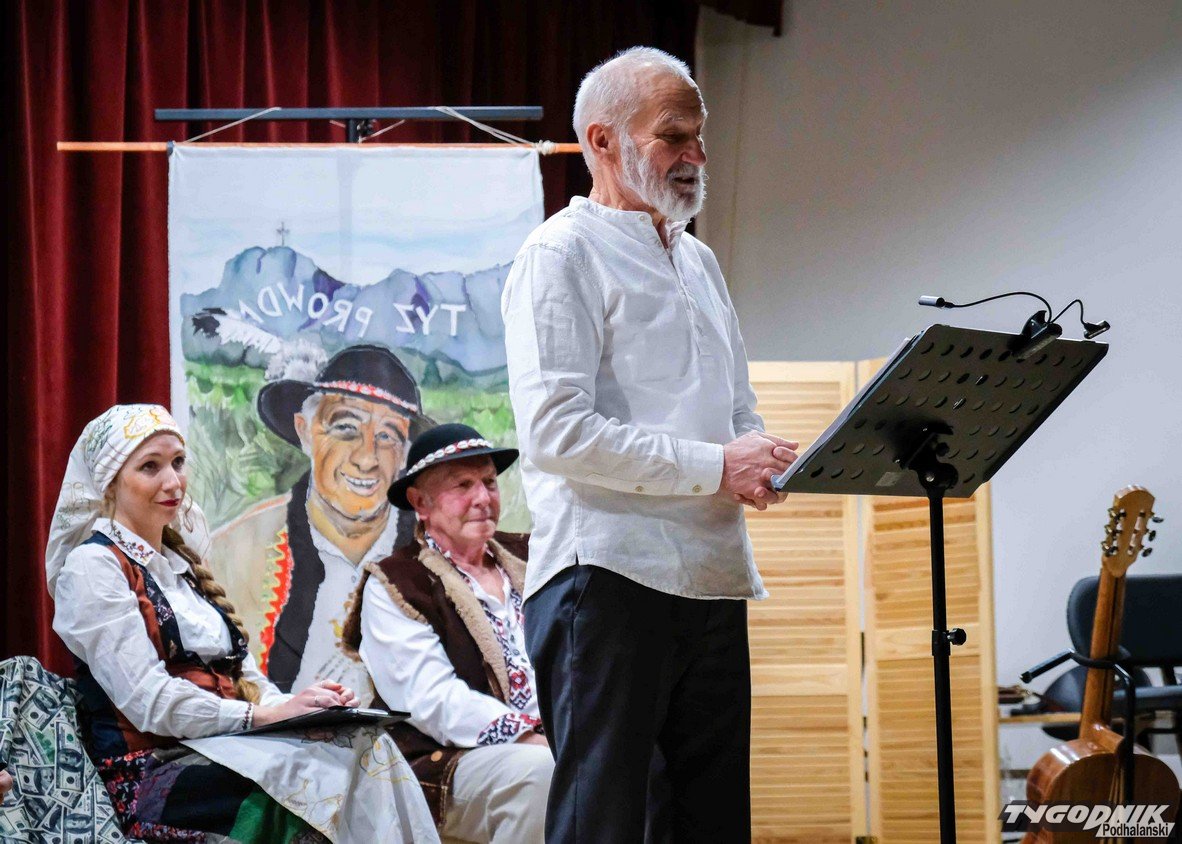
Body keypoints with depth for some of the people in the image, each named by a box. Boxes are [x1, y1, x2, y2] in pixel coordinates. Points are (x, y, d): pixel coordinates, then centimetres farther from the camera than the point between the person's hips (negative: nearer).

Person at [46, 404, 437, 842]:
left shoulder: (180, 561, 22)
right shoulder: (92, 566, -2)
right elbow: (148, 700, -13)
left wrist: (290, 705, -5)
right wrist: (268, 715, -18)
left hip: (219, 749, 7)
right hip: (149, 779, -7)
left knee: (367, 747, -22)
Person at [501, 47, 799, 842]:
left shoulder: (698, 260, 22)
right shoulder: (562, 254, -5)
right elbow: (556, 431, -16)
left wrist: (761, 456, 1)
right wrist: (716, 467, -17)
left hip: (712, 579, 8)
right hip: (609, 575, -8)